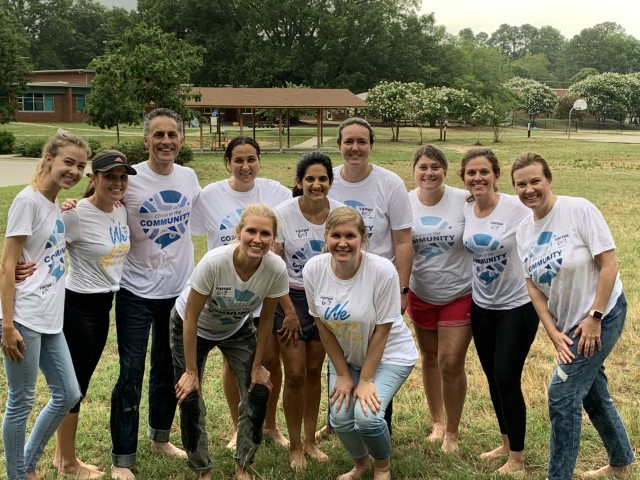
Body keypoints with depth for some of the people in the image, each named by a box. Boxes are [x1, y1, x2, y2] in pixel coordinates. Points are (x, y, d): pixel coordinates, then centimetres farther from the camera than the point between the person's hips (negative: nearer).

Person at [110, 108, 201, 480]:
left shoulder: (189, 177, 1)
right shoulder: (129, 180, -12)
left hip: (180, 288, 4)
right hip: (137, 291, -4)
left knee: (170, 369, 17)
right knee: (131, 374, 0)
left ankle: (161, 435, 37)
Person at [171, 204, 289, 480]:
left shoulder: (276, 269, -29)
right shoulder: (214, 262, -37)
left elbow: (266, 319, -12)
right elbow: (191, 318, -25)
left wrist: (257, 366, -5)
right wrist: (191, 371, -19)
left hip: (237, 329, 3)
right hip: (193, 328, -2)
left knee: (258, 392, -6)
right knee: (189, 398, -8)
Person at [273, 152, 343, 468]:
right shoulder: (283, 214, -14)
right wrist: (289, 311, -11)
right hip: (292, 298, -2)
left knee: (314, 371, 11)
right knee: (295, 375, -1)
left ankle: (310, 441, 26)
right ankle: (294, 446, 16)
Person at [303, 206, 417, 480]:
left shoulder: (382, 270, -27)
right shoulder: (313, 269, -17)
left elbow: (382, 330, -19)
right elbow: (322, 324, -7)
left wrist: (366, 380, -16)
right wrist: (343, 374, -5)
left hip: (389, 354, -3)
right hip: (344, 355, 4)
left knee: (366, 415, -20)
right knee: (340, 417, -8)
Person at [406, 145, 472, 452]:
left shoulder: (464, 201, -14)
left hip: (459, 294, -3)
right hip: (421, 294, 3)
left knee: (451, 363, -3)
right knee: (429, 358, 17)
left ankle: (452, 432, 17)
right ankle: (436, 422, 37)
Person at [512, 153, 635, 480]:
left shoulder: (579, 210, -19)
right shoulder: (524, 231, 0)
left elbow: (608, 264, -19)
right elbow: (533, 286, 2)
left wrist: (594, 318, -20)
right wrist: (553, 332, -8)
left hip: (602, 315, -7)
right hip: (568, 322, 7)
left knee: (562, 393, -11)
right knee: (591, 391, 20)